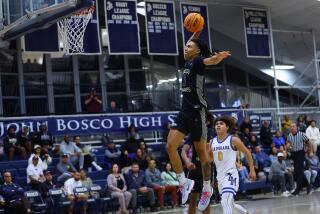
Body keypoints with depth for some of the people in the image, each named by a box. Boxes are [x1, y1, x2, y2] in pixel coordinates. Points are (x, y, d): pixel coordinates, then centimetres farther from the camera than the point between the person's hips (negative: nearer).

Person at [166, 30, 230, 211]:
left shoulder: (198, 61, -8)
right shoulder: (189, 62, 14)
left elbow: (210, 60, -33)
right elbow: (190, 45, 37)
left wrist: (218, 57, -52)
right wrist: (195, 33, 28)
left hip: (198, 112, -8)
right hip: (185, 112, 8)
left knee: (202, 152, 2)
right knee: (170, 146, -5)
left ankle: (207, 189, 16)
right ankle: (184, 183, 6)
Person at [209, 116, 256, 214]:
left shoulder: (233, 140, -7)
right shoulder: (212, 142, 6)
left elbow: (247, 153, 2)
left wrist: (252, 170, 1)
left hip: (230, 174, -6)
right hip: (220, 176, 6)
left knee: (226, 203, -25)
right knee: (229, 204, 20)